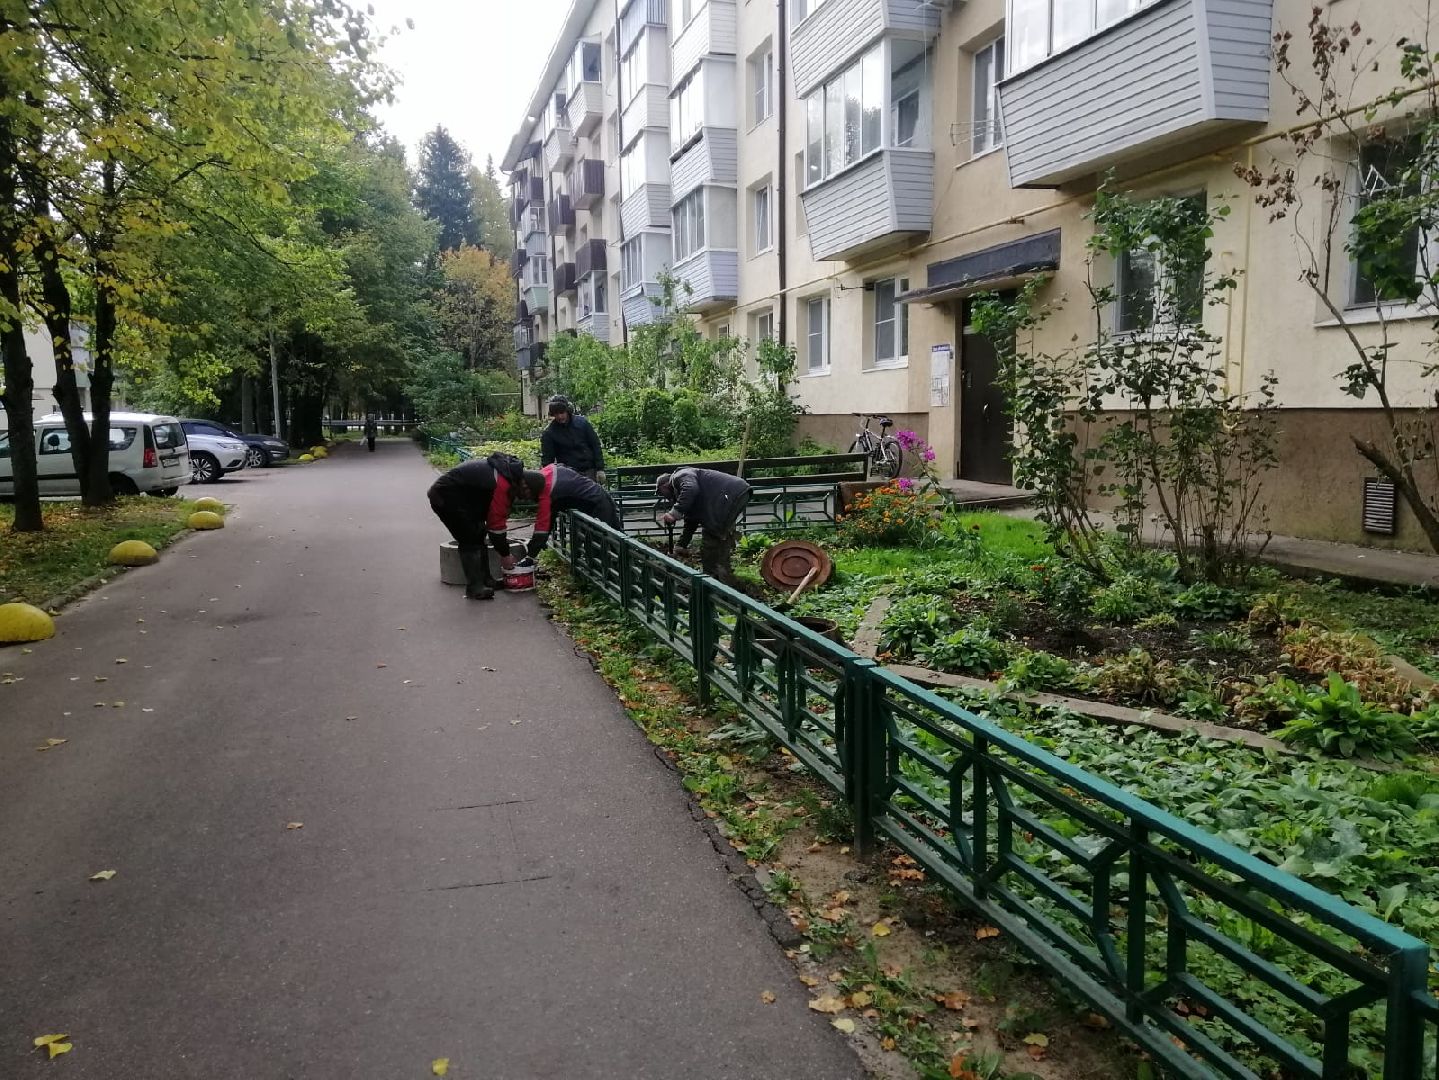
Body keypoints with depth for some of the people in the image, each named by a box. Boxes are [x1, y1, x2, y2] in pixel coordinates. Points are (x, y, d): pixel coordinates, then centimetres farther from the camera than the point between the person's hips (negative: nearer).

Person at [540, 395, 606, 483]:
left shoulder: (582, 422, 1)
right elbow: (546, 458, -2)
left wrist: (600, 469, 0)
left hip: (589, 471, 2)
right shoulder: (548, 433, -3)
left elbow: (595, 445, 5)